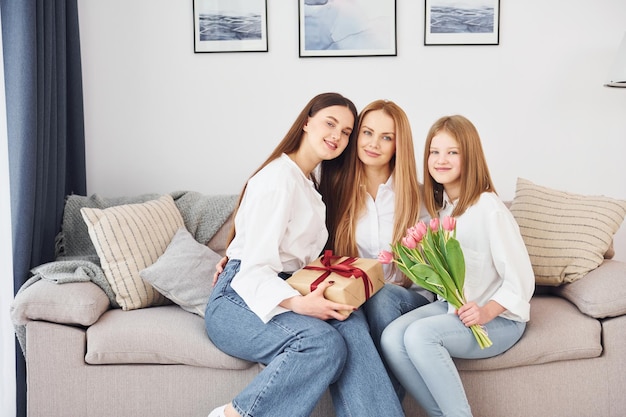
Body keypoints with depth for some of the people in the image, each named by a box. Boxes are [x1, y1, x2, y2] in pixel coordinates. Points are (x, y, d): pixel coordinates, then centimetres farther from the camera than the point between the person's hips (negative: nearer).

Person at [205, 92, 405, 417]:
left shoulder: (310, 183, 20)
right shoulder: (279, 177, -10)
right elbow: (256, 268, -18)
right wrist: (297, 304, -34)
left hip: (284, 296, 7)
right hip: (239, 300, -7)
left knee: (351, 322, -24)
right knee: (324, 343, -32)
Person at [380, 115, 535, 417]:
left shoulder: (488, 208, -16)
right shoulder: (438, 204, 6)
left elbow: (520, 281, -15)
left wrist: (485, 313, -27)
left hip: (500, 318, -6)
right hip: (452, 306, 7)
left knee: (420, 334, -32)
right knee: (391, 338, -22)